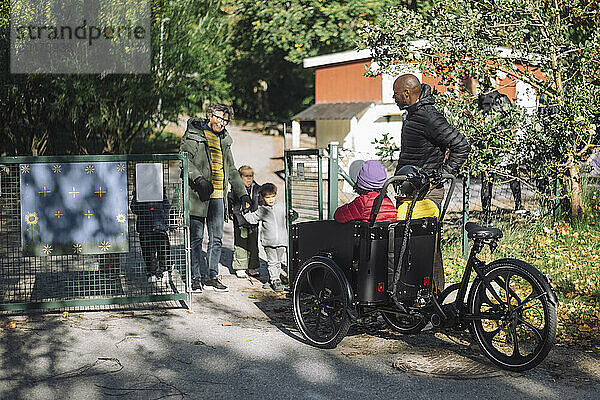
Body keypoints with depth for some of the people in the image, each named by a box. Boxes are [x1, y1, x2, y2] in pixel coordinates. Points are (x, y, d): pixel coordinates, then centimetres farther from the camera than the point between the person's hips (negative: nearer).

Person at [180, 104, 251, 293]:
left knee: (216, 239, 6)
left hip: (218, 195, 6)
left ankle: (211, 276, 14)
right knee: (196, 238, -2)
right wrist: (198, 178, -23)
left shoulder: (224, 140, 20)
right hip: (198, 194, -6)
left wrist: (242, 193, 21)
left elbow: (232, 170, 26)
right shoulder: (193, 135, 1)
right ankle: (196, 277, 5)